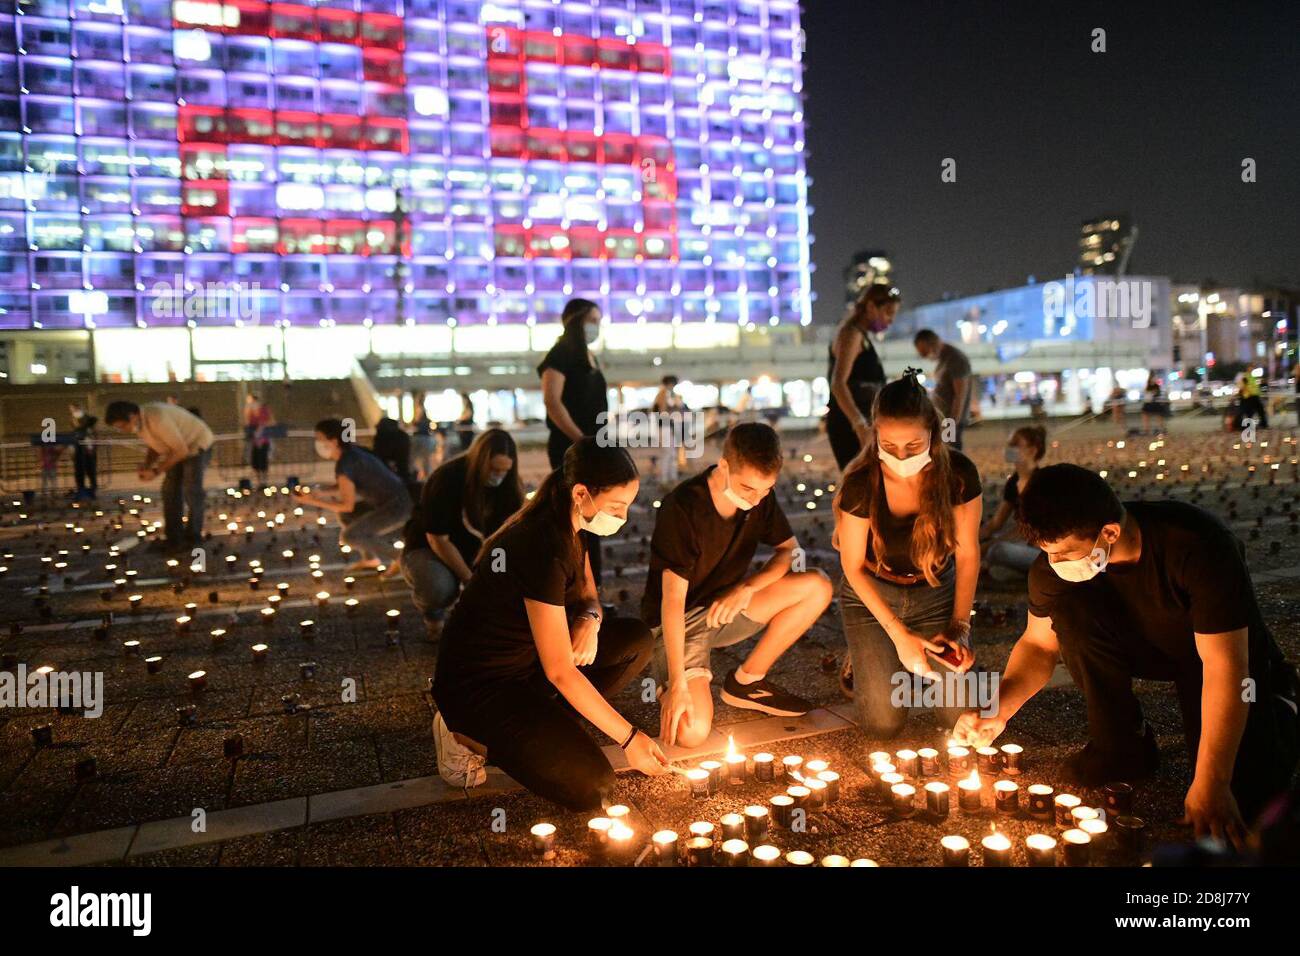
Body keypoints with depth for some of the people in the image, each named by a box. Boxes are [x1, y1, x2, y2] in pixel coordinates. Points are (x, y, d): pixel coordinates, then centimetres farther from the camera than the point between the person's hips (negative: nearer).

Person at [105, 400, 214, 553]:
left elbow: (181, 451, -29)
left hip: (197, 444, -9)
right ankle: (173, 538, 8)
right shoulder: (138, 423, -6)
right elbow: (154, 445, 10)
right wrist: (146, 466, -8)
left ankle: (193, 538, 5)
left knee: (190, 491, -8)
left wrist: (156, 471, -26)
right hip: (179, 448, 9)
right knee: (170, 490, 4)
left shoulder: (157, 419, -34)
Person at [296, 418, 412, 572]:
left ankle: (398, 559, -2)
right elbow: (343, 487, 17)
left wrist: (313, 501, -11)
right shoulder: (350, 451, 6)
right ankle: (370, 558, 25)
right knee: (344, 515, 18)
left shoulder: (344, 464, -21)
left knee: (349, 536, -16)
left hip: (396, 507, -10)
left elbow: (348, 505, -16)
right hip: (387, 502, 10)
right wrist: (315, 493, 4)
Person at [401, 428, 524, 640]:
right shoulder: (446, 480, -26)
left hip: (473, 550, 5)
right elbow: (438, 540, -23)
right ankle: (434, 617, -1)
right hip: (427, 549, -5)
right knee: (439, 587, -38)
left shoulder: (505, 484, -12)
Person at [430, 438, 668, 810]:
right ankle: (474, 736, 0)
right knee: (590, 787, -18)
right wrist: (629, 737, -19)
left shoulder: (569, 528, -2)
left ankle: (536, 727, 4)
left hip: (525, 659, 9)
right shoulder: (543, 549, -30)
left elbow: (588, 595, 13)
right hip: (478, 682, -9)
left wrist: (590, 619, -13)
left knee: (636, 639, 2)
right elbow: (560, 672, -27)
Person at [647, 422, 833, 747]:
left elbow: (790, 549, -1)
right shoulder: (682, 508, -27)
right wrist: (677, 685, -31)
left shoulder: (759, 495, -8)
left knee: (817, 588, -15)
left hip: (726, 607, 6)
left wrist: (747, 586, -21)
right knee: (692, 732, -27)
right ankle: (667, 681, 9)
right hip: (679, 620, -6)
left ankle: (746, 682, 0)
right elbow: (673, 600, -28)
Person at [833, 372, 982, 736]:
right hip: (872, 594, -2)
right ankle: (866, 659, 19)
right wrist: (899, 634, -17)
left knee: (961, 713, -9)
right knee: (883, 722, -12)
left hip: (936, 592, 2)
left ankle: (925, 658, 21)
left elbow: (967, 555, -7)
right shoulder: (860, 484, -25)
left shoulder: (959, 473, -20)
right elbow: (853, 566, -13)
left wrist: (959, 626, -12)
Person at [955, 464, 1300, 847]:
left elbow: (1224, 668, -34)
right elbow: (1039, 643, -7)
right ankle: (1126, 744, -6)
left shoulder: (1198, 545, -36)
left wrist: (1210, 784, -35)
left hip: (1227, 653, -3)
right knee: (1069, 609, -27)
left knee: (1243, 798, -21)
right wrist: (999, 709, -24)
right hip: (1145, 643, 4)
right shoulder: (1056, 560, -22)